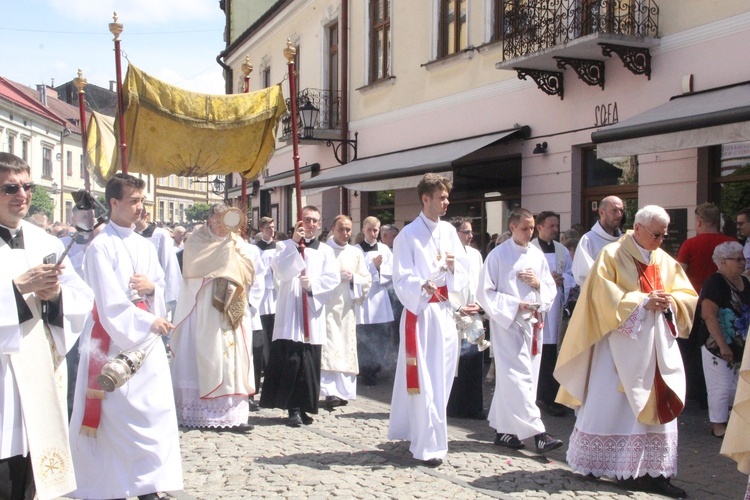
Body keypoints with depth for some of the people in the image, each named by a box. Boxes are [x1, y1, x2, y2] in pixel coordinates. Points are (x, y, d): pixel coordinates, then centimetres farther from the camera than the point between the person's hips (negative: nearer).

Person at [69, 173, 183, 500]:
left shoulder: (145, 246, 13)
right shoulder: (101, 247, -9)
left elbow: (161, 287, 17)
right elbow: (110, 299, -16)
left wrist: (152, 287, -6)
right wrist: (148, 321, -18)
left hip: (147, 340, 7)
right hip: (114, 339, -6)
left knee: (154, 410, 4)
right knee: (116, 415, -2)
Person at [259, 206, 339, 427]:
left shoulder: (325, 251, 13)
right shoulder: (285, 246, 9)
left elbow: (333, 278, 1)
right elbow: (280, 271, -9)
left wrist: (314, 284, -16)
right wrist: (294, 243, -13)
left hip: (313, 313, 2)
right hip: (289, 312, -2)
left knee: (309, 364, 2)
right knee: (290, 362, -7)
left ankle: (304, 407, 12)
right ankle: (293, 408, -2)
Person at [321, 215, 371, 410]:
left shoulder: (356, 253, 15)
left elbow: (367, 280, 12)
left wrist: (353, 277, -6)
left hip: (347, 307, 4)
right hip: (326, 306, -4)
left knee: (347, 348, 5)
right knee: (329, 347, -13)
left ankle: (343, 391, 12)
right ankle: (330, 391, -18)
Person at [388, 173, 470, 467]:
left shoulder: (449, 231, 9)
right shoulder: (408, 235, -8)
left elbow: (464, 273, 9)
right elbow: (402, 280, -12)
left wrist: (453, 267, -12)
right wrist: (422, 286, -31)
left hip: (444, 312, 7)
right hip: (419, 312, -6)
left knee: (441, 378, 11)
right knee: (423, 380, -6)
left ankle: (414, 432, 27)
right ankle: (427, 446, 1)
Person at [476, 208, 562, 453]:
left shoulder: (537, 255, 10)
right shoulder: (498, 255, -5)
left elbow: (551, 289, 14)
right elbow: (485, 292, -6)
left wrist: (538, 284, -7)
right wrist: (515, 305, -14)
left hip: (532, 323, 5)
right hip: (507, 324, -5)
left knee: (509, 378, 10)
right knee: (518, 377, -9)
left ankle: (503, 430, 19)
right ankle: (537, 432, -10)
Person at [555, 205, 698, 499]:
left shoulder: (666, 261, 12)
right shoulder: (612, 256, -4)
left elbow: (688, 297, 13)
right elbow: (605, 297, -12)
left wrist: (670, 301, -8)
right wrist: (642, 301, -19)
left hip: (658, 346, 5)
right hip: (621, 346, -5)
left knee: (656, 407, 3)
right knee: (612, 406, -1)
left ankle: (652, 472, 7)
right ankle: (594, 465, 11)